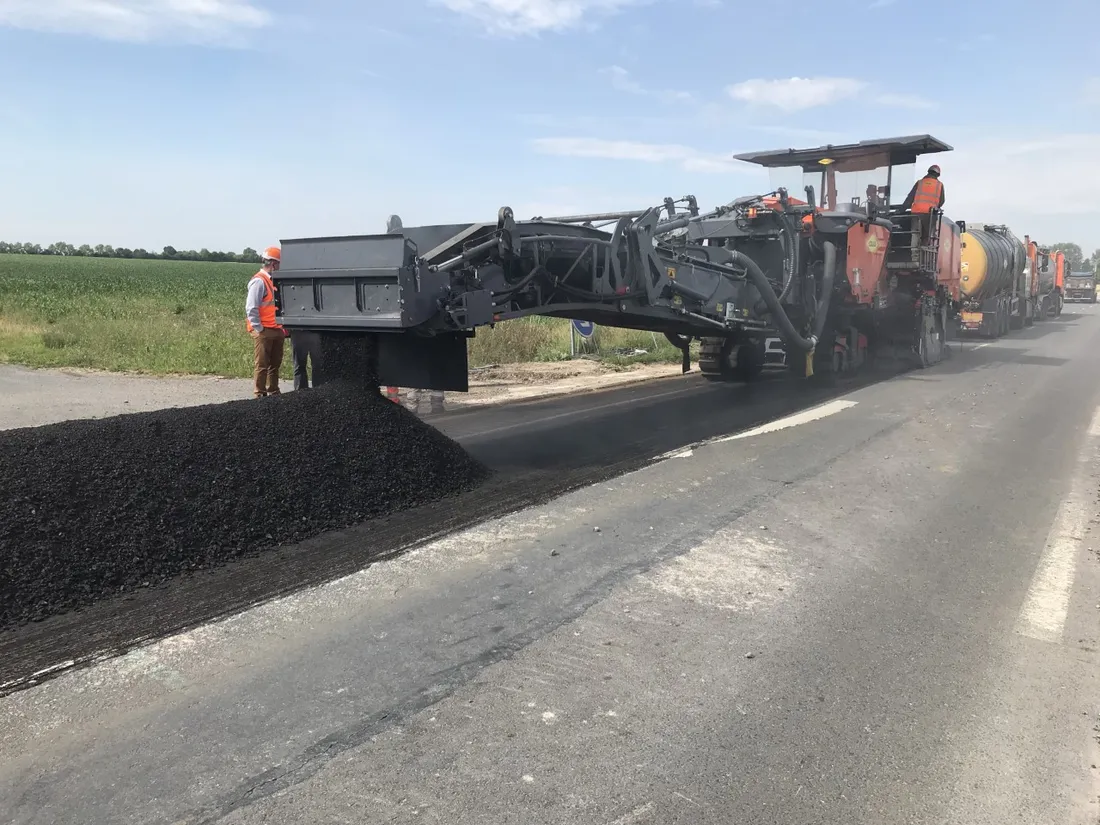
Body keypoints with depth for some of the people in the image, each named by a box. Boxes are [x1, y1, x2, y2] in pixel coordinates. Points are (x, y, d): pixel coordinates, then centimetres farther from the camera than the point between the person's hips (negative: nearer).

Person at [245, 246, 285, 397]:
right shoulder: (259, 281, -12)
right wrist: (259, 329, -17)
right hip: (264, 331, -9)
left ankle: (273, 392, 23)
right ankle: (260, 393, 3)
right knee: (262, 364, -2)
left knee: (275, 363, 14)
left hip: (276, 330, 9)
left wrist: (283, 328, 13)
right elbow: (251, 309, -17)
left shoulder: (274, 281, 15)